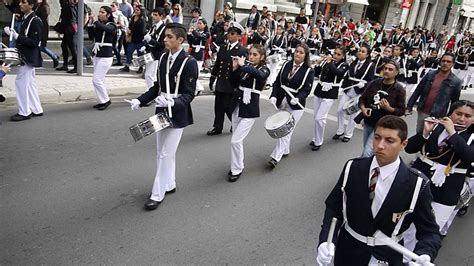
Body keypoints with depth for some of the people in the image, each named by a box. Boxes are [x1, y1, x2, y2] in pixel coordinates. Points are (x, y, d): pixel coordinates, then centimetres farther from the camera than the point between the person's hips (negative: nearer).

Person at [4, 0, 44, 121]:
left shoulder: (35, 21, -16)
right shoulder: (25, 19, 10)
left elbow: (34, 42, -22)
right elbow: (24, 38, 15)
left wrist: (16, 36, -23)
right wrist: (12, 33, 4)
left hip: (29, 58, -9)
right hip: (25, 57, 9)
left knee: (21, 82, -4)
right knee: (29, 83, 13)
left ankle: (24, 112, 5)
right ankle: (36, 110, 22)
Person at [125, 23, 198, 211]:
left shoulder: (189, 62, -16)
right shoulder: (163, 58, 4)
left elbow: (189, 94, -16)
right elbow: (158, 86, 10)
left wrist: (172, 102, -34)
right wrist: (140, 100, -1)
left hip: (177, 114, -7)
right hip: (162, 111, 7)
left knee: (166, 154, -2)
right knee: (162, 152, 17)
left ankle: (158, 194, 10)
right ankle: (169, 185, 34)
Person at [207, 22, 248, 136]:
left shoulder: (243, 51, -8)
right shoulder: (222, 47, 11)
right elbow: (217, 64, 16)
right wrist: (212, 79, 14)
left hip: (232, 85, -6)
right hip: (220, 83, 6)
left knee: (229, 107, 0)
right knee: (218, 107, 10)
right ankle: (217, 127, 22)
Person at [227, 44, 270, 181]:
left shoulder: (264, 69, -9)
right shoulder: (246, 66, 4)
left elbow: (259, 74, -34)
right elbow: (234, 81, 9)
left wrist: (242, 65, -24)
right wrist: (235, 68, -6)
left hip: (250, 109, -6)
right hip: (237, 105, 6)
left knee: (235, 141, -8)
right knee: (237, 140, 16)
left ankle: (237, 170, 10)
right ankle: (238, 165, 35)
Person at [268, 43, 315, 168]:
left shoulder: (309, 71, -7)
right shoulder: (286, 65, 4)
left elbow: (307, 89, -9)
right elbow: (277, 82, 4)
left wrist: (298, 98, -27)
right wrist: (273, 96, -10)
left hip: (295, 105, -5)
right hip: (281, 101, 5)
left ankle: (275, 157, -4)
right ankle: (285, 151, 34)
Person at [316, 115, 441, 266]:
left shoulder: (416, 184, -18)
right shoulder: (353, 168, -12)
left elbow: (429, 232, -11)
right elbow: (334, 207, -6)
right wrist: (326, 241, -22)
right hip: (348, 252, 2)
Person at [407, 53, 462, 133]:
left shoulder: (456, 81, -4)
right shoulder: (430, 74, 2)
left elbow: (455, 102, 0)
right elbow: (418, 91, 6)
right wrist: (409, 106, 3)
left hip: (438, 116, -3)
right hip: (422, 111, 3)